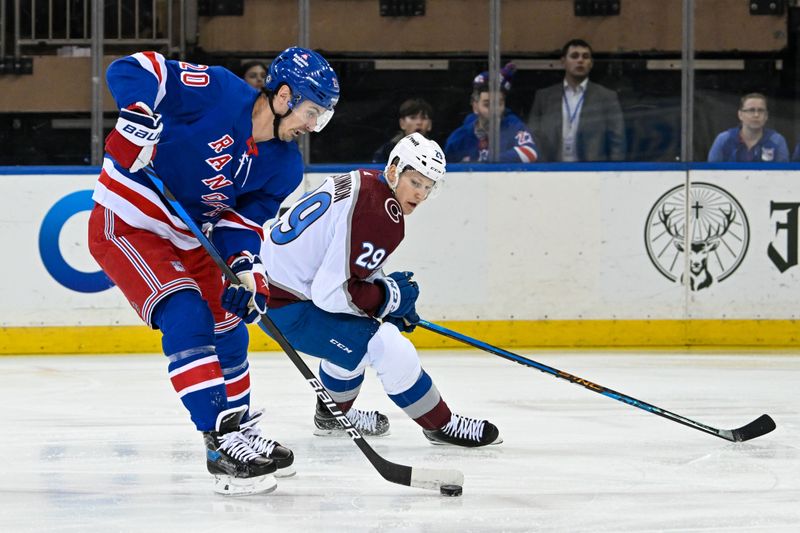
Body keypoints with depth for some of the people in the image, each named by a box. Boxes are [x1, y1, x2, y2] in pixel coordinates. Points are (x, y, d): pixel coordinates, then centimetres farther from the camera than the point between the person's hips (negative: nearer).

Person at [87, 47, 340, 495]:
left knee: (228, 331, 15)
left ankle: (243, 432, 35)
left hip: (188, 240, 9)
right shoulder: (219, 94, -23)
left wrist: (246, 269, -22)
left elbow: (246, 219, -3)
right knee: (187, 319, -22)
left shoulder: (284, 165, -1)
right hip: (125, 225, -9)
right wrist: (140, 117, -41)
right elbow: (131, 70, -25)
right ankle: (222, 441, -22)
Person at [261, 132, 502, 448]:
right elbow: (334, 292, -26)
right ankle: (440, 425, 1)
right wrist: (392, 296, -11)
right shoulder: (382, 218, -22)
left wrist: (389, 292, 14)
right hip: (288, 307, -10)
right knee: (387, 347, -13)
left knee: (354, 335, 32)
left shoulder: (359, 182, 7)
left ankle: (333, 414, 46)